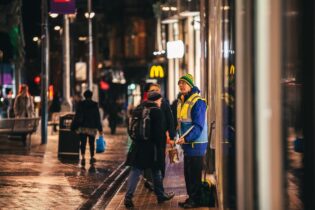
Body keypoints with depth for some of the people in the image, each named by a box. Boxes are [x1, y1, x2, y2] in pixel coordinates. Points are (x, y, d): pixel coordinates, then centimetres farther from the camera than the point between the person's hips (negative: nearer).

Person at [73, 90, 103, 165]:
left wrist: (74, 127, 3)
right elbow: (98, 117, 0)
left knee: (83, 143, -3)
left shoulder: (80, 104, -1)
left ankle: (83, 157, -20)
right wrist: (100, 129, 4)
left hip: (82, 127, 0)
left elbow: (77, 116, -1)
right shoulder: (95, 105, -2)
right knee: (92, 143, 12)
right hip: (92, 127, 0)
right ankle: (92, 158, 21)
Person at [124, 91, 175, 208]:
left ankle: (128, 197, -6)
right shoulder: (156, 111, -11)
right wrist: (160, 145, -6)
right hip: (152, 146, -5)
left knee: (135, 171, 3)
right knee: (156, 171, 11)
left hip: (138, 145, 5)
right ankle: (160, 195, 24)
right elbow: (160, 131, -14)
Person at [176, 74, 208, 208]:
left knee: (195, 173, -3)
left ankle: (195, 200, 5)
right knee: (188, 173, 14)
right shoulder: (180, 101, 13)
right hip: (186, 143, 9)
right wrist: (182, 138, 15)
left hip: (196, 143, -9)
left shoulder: (197, 102, -16)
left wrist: (186, 138, -29)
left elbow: (198, 126, -22)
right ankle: (191, 197, 23)